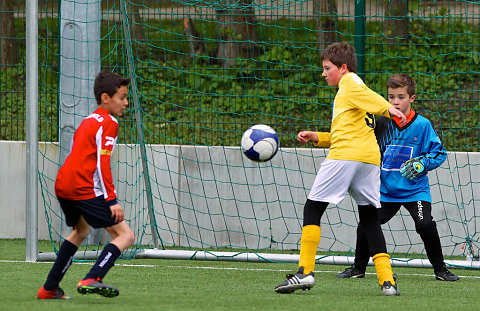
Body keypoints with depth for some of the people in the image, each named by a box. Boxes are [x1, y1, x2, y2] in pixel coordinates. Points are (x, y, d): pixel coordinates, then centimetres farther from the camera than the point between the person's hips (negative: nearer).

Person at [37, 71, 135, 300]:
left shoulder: (88, 121, 23)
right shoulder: (108, 123, -5)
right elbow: (102, 163, -13)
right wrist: (112, 201, -16)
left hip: (62, 185, 9)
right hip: (84, 189, -9)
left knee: (80, 231, 33)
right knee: (125, 235, -8)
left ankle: (49, 288, 32)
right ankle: (91, 280, -26)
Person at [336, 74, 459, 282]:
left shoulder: (422, 125, -6)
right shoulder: (382, 123, -1)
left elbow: (439, 153, -2)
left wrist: (422, 164, -17)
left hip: (414, 189, -2)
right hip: (386, 190, 2)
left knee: (425, 225, -19)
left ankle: (440, 269, -1)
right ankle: (358, 268, 17)